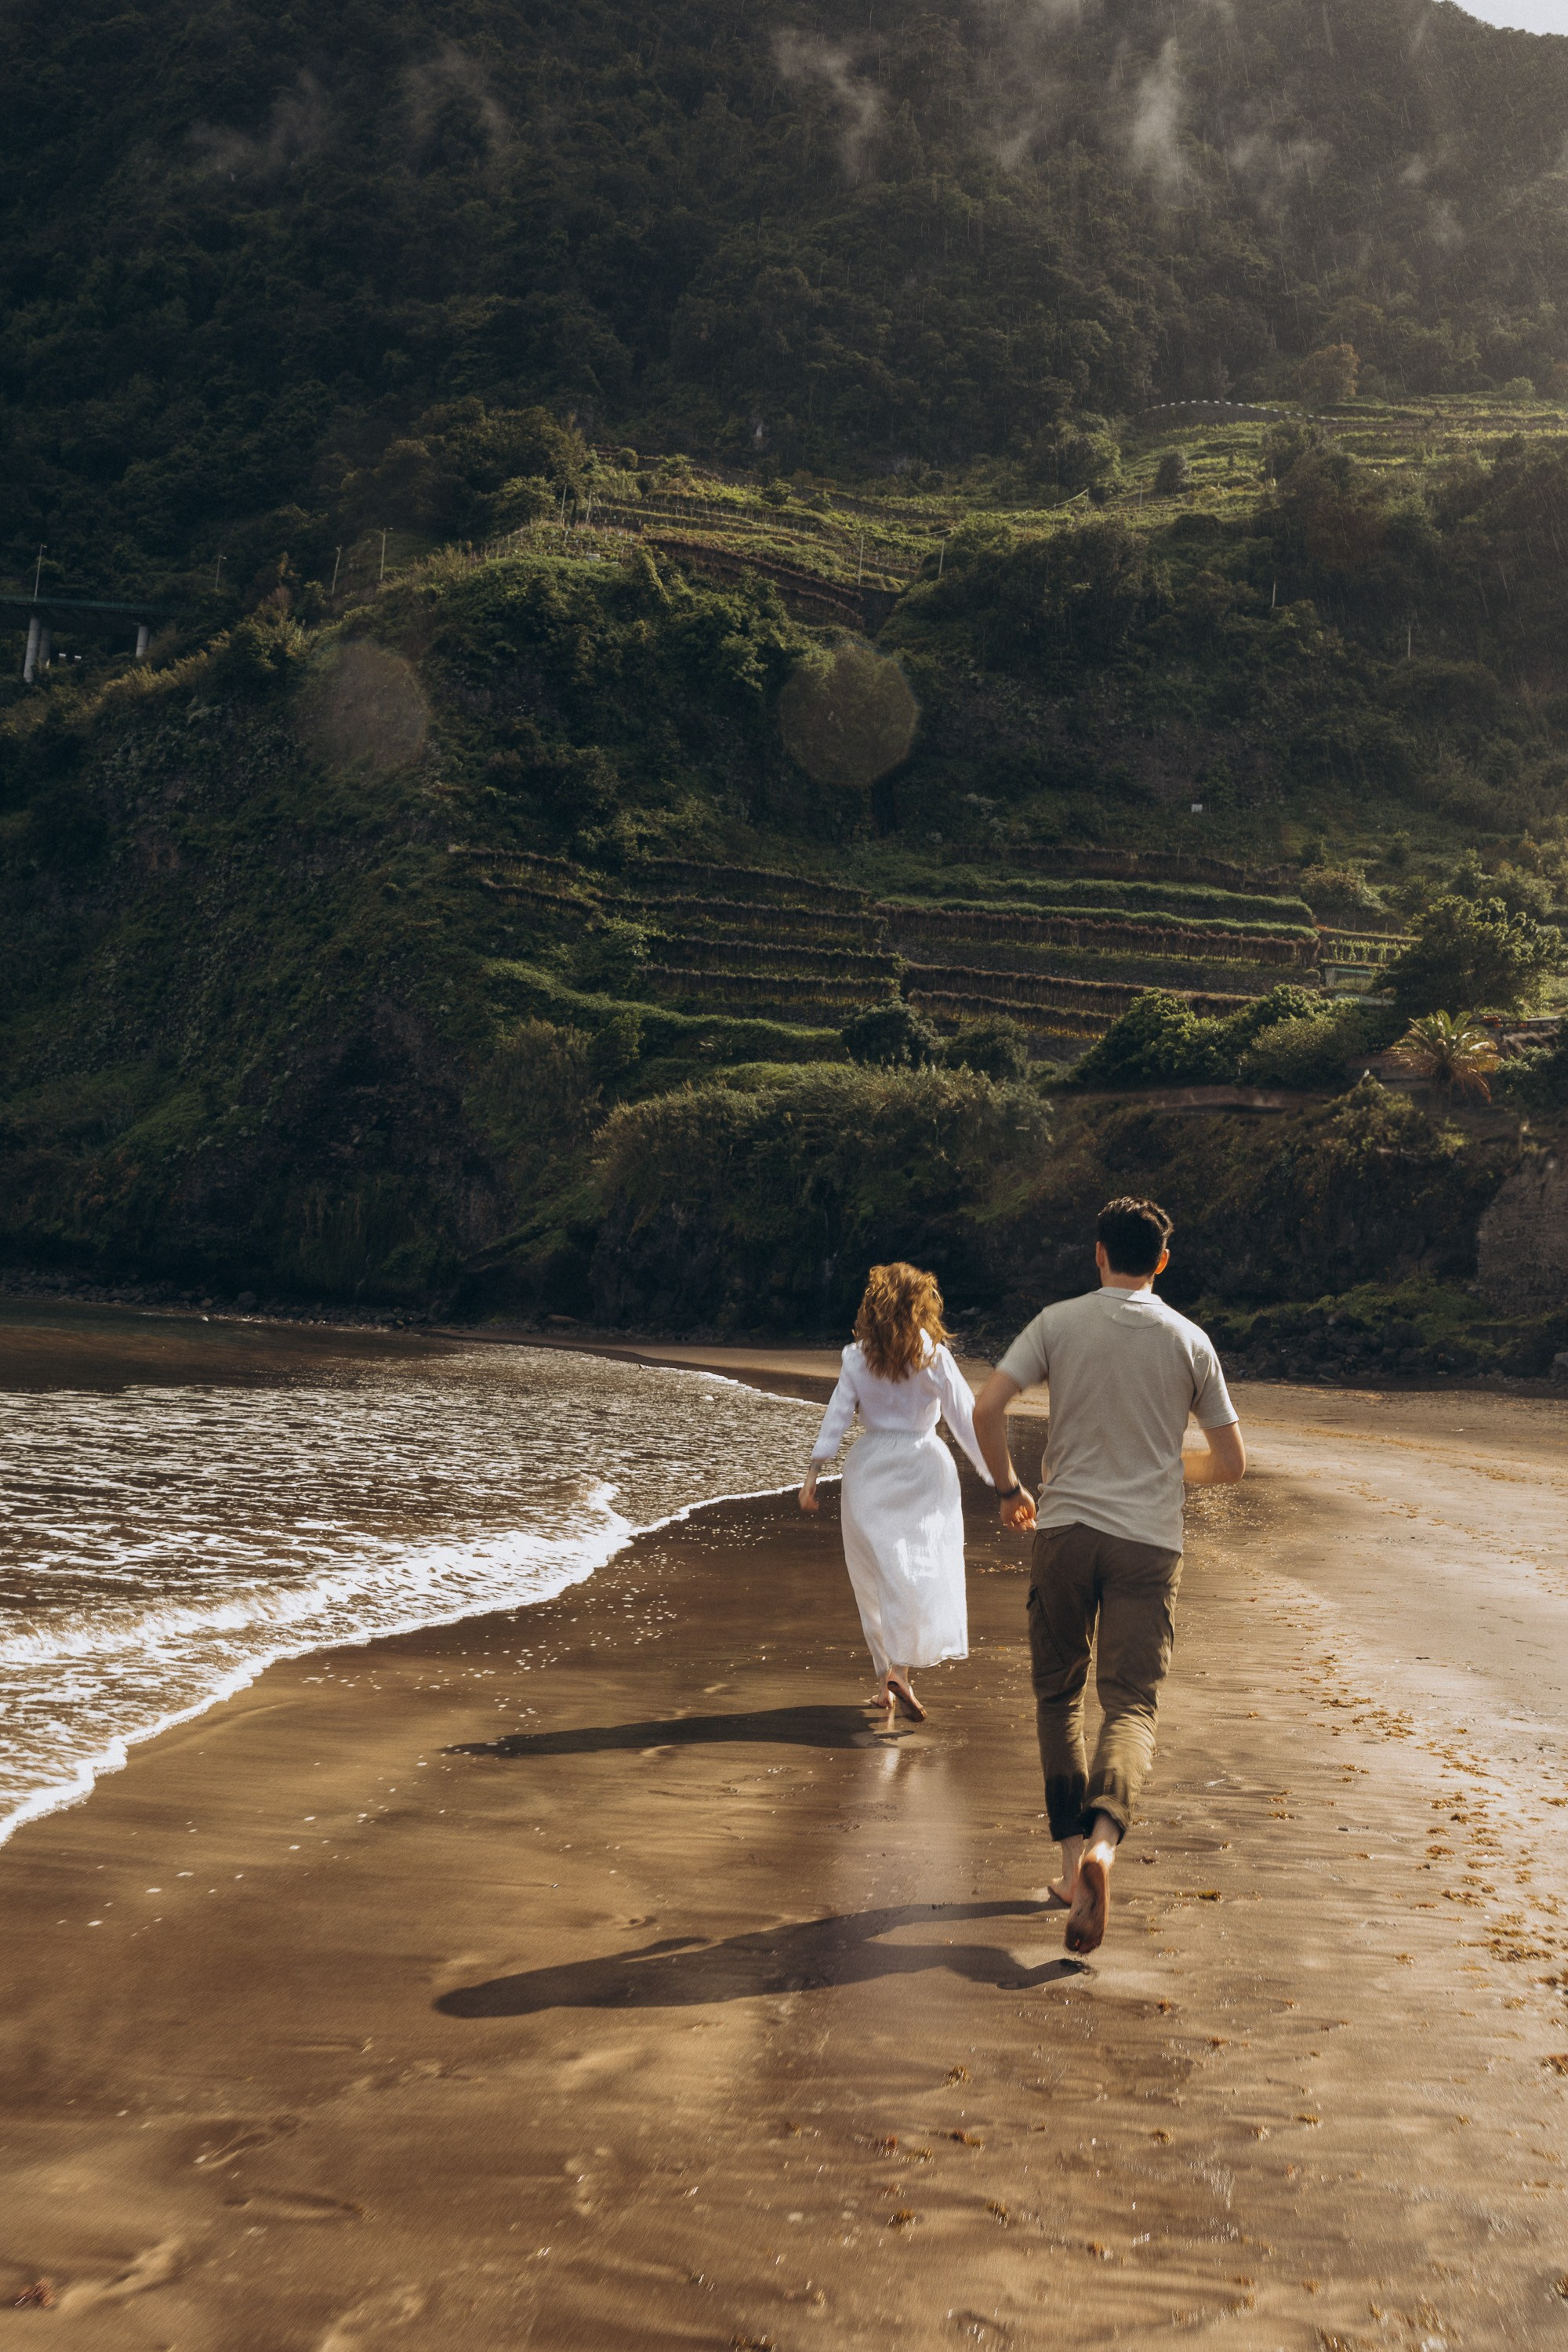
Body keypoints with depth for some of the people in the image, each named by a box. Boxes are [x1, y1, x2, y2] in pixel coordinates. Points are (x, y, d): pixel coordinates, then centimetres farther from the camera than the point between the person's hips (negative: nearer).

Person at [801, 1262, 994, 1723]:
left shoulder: (857, 1358, 2)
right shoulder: (933, 1356, -3)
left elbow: (837, 1415, -3)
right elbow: (965, 1417, -3)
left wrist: (814, 1470, -4)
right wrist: (996, 1474, 1)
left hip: (869, 1468, 2)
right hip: (922, 1464, -2)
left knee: (878, 1576, 9)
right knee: (923, 1570, -2)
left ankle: (888, 1678, 12)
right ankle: (902, 1670, -19)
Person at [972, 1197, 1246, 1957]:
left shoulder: (1059, 1322, 2)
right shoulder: (1189, 1341, 5)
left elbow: (986, 1408, -8)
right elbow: (1230, 1462, 8)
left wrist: (1009, 1488, 8)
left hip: (1066, 1529, 0)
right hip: (1149, 1543, 0)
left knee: (1057, 1695, 16)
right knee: (1131, 1703, -3)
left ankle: (1073, 1850, 15)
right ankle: (1103, 1840, -27)